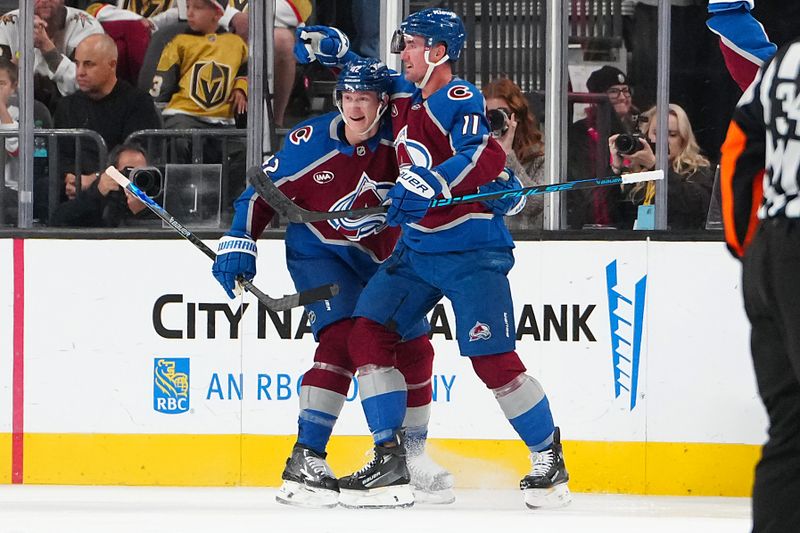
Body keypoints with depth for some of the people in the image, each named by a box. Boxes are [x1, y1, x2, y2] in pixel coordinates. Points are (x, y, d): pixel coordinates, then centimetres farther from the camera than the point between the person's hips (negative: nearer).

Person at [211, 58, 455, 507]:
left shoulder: (398, 140, -15)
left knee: (414, 349, 2)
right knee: (342, 338, -25)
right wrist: (239, 246, -17)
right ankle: (306, 461, -28)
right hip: (319, 249, -4)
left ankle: (414, 456, 23)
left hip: (382, 258, 4)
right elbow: (263, 191, -11)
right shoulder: (310, 143, -20)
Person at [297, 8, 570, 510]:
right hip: (417, 246, 8)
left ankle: (550, 459, 6)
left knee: (492, 358, -12)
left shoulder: (459, 100, -15)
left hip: (471, 249, -8)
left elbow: (487, 156, -33)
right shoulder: (404, 93, 9)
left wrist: (430, 183, -44)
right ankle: (390, 462, -2)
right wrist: (333, 47, 15)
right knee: (370, 333, -4)